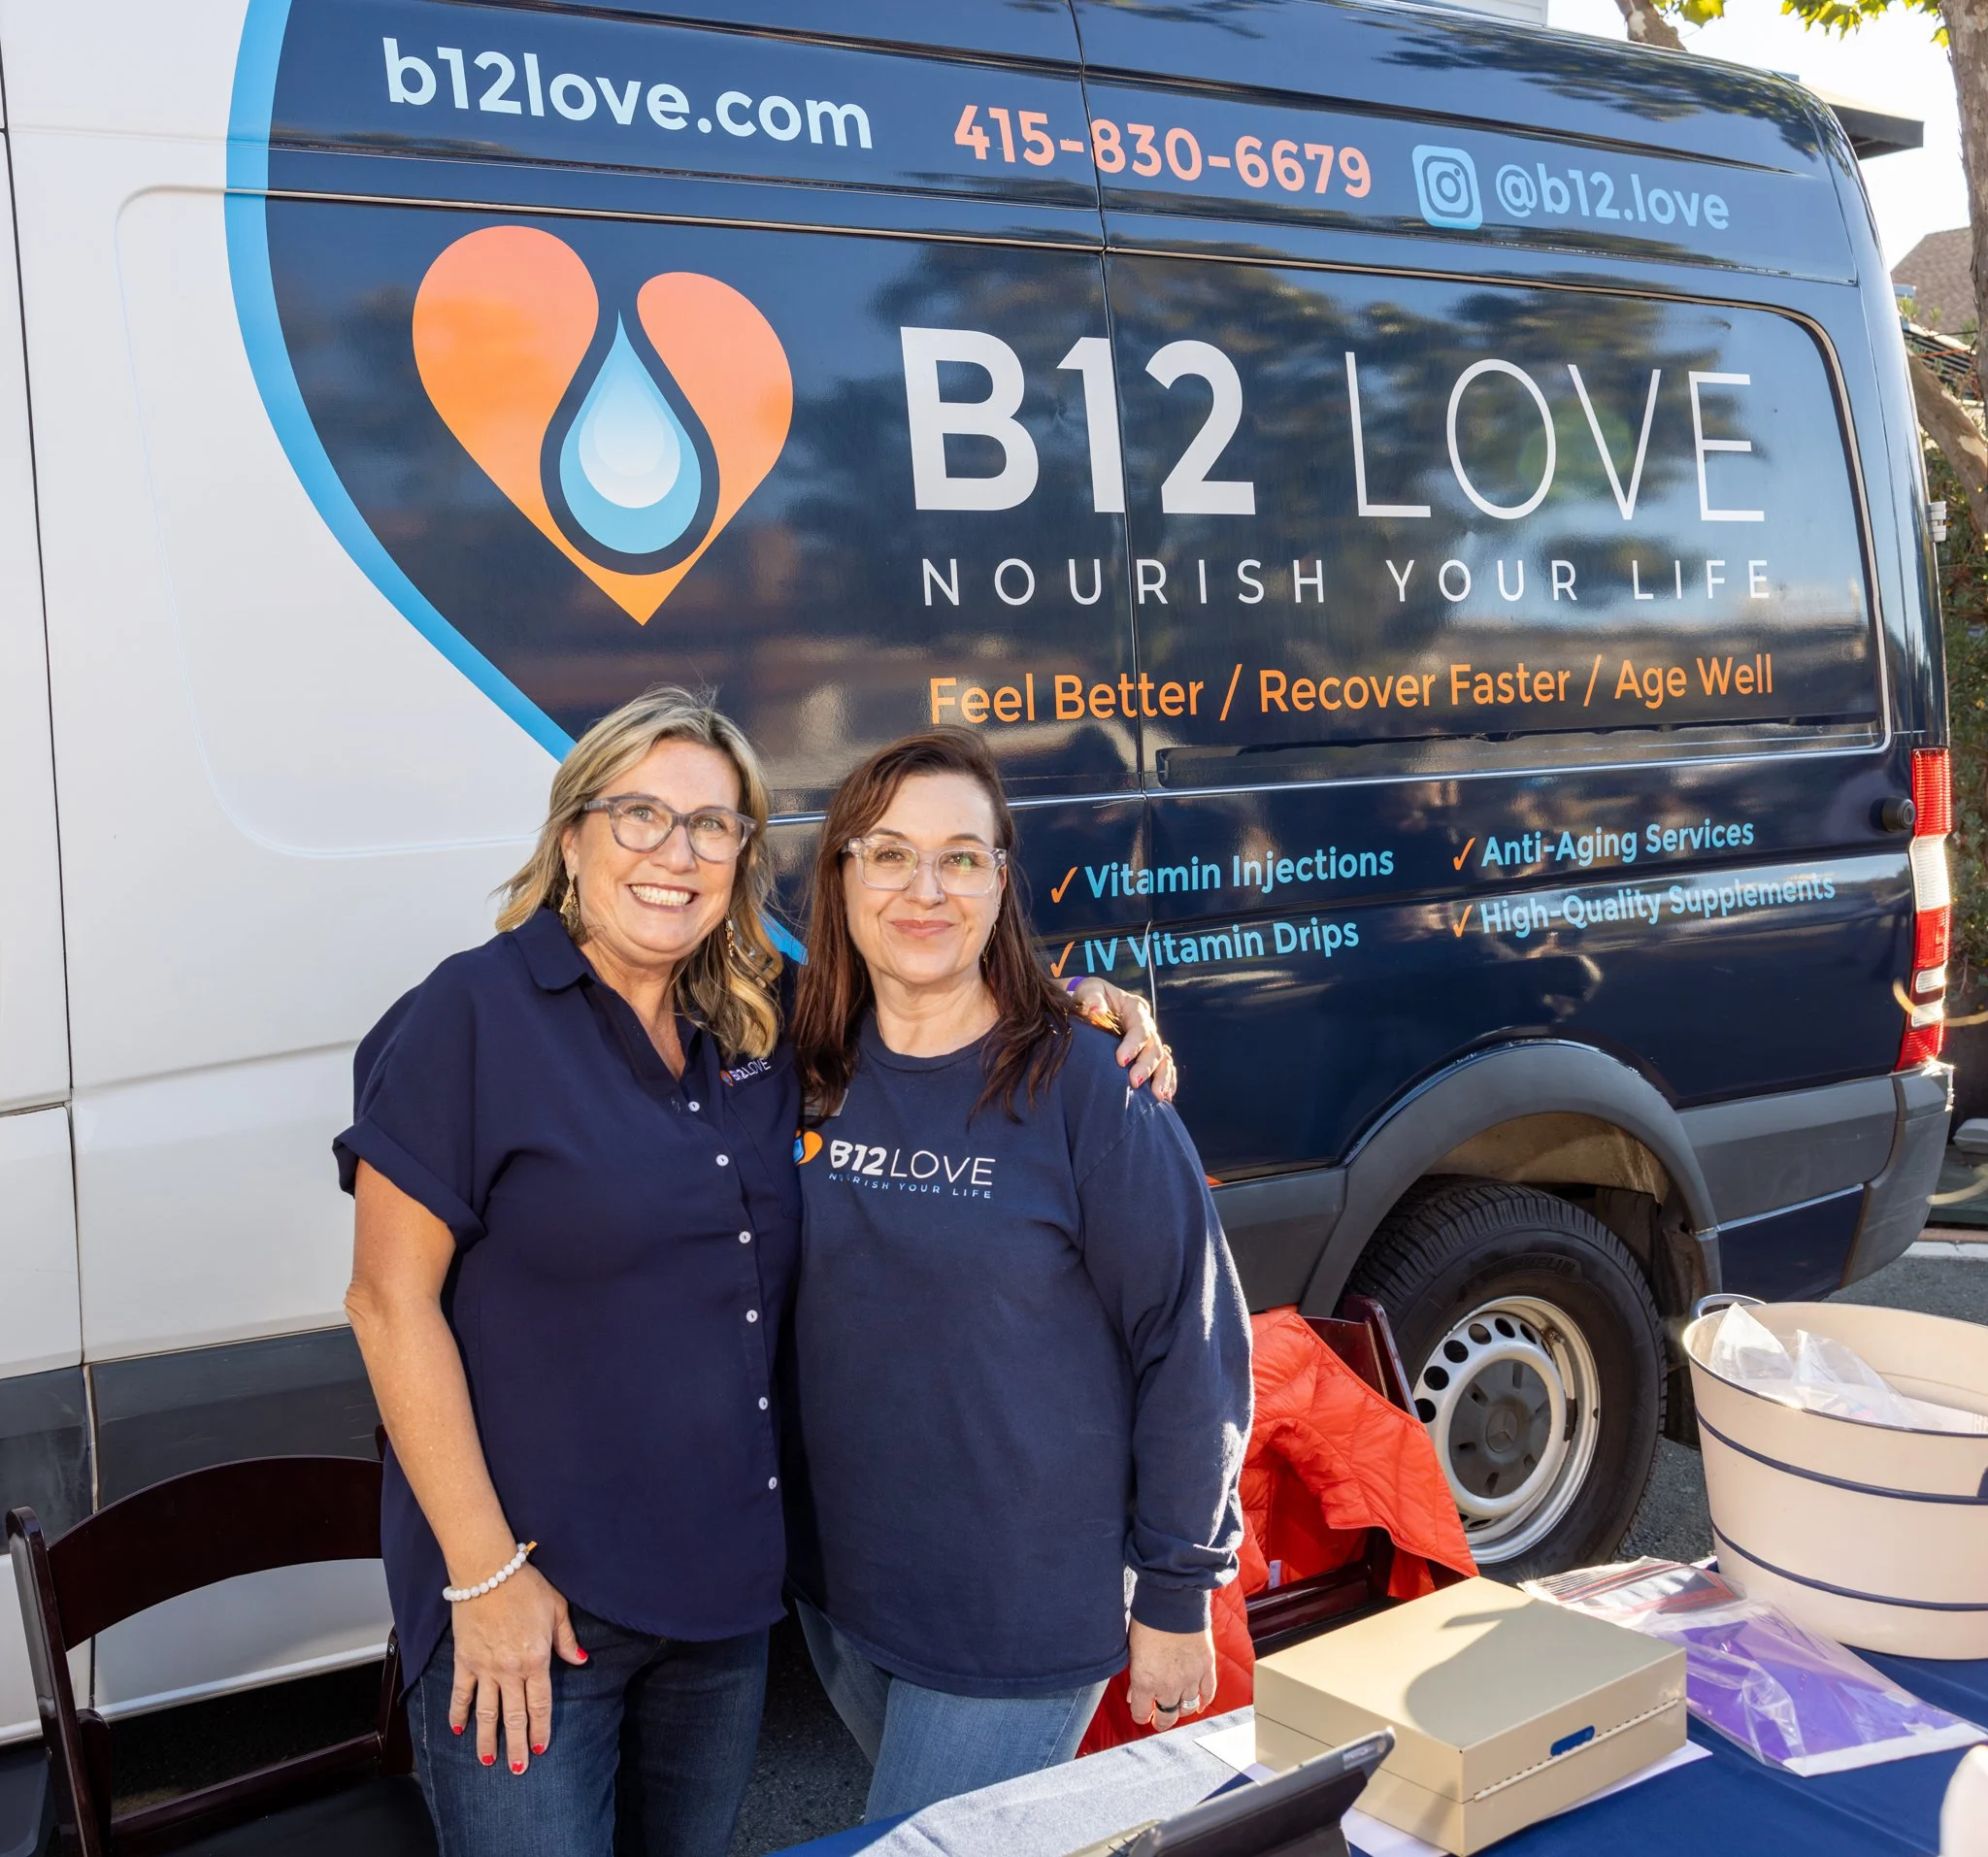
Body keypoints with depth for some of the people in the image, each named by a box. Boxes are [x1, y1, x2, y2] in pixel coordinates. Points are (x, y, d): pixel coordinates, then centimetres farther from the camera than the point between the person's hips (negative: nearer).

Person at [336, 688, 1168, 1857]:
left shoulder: (763, 1034, 3)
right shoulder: (475, 1018, -13)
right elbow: (392, 1302, -14)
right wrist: (485, 1571, -16)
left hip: (728, 1587, 6)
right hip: (531, 1599, -6)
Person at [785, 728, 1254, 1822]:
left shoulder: (1084, 1086, -15)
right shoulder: (805, 1074, -2)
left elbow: (1191, 1343, -12)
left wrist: (1175, 1594, -9)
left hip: (1023, 1620, -5)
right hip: (839, 1590, 5)